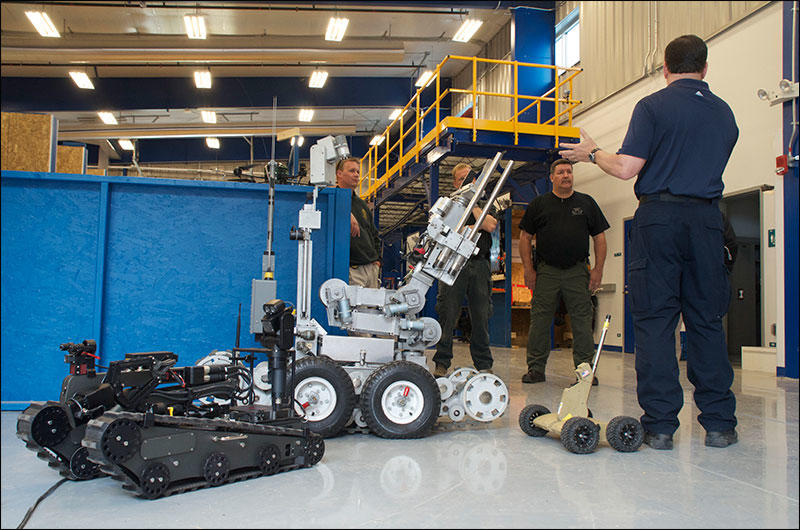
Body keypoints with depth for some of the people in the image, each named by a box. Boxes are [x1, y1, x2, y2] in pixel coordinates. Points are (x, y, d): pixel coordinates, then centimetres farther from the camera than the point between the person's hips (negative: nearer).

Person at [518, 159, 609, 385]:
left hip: (577, 272, 1)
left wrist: (598, 269, 1)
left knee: (582, 321, -2)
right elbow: (525, 237, 8)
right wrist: (529, 269, 0)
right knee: (539, 320, -1)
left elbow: (599, 237, 11)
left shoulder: (586, 203, 11)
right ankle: (536, 368, 8)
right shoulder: (539, 204, 9)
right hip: (546, 271, 0)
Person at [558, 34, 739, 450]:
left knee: (654, 320, 0)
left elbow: (626, 169, -10)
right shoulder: (724, 113, 14)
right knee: (707, 320, 9)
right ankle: (719, 423, 12)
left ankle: (660, 424, 0)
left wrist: (592, 154, 6)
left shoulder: (653, 106, -3)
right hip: (706, 217, 4)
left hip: (659, 216, -4)